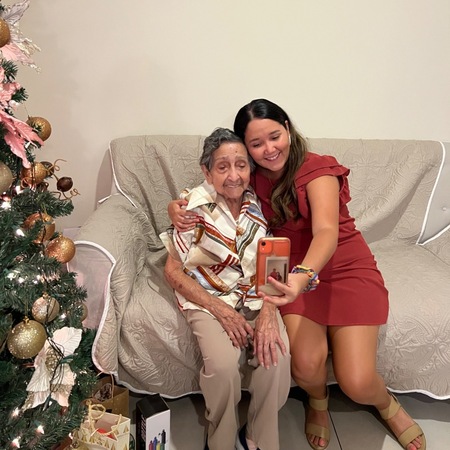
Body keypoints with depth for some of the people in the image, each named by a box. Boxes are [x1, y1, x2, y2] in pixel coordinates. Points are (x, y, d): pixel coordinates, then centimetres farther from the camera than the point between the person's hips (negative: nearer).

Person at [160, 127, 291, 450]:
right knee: (224, 365, -28)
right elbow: (173, 270, -9)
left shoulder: (258, 203, -4)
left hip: (255, 295, 3)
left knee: (277, 356, -24)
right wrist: (221, 311, -18)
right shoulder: (195, 206, -13)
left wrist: (267, 313, -19)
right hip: (207, 297, -2)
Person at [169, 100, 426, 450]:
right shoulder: (252, 179, -1)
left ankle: (388, 405, 25)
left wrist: (305, 274, -51)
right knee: (306, 366, -24)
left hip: (346, 270, -2)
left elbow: (326, 231, -30)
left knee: (357, 383, -15)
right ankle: (318, 402, 16)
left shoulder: (318, 170, -15)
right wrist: (177, 208, -16)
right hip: (297, 275, 3)